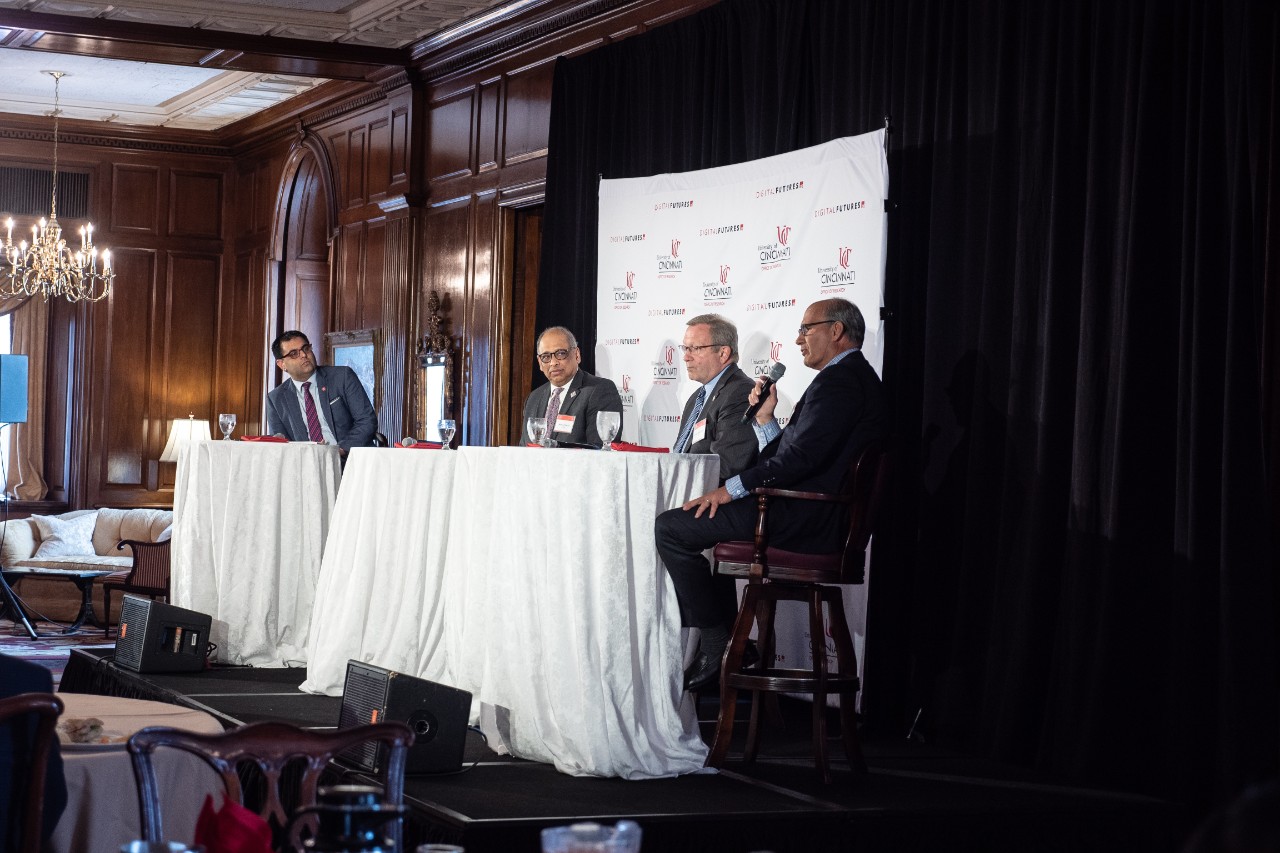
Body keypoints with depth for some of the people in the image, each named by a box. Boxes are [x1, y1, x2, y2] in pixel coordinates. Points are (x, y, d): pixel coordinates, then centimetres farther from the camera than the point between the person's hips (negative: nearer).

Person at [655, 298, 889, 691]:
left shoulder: (840, 381, -13)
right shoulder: (854, 378, 21)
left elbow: (801, 457, -24)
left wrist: (733, 488, -17)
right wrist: (765, 418, 10)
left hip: (804, 518, -12)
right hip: (812, 515, 12)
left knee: (671, 527, -11)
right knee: (684, 524, 23)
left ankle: (718, 643, -5)